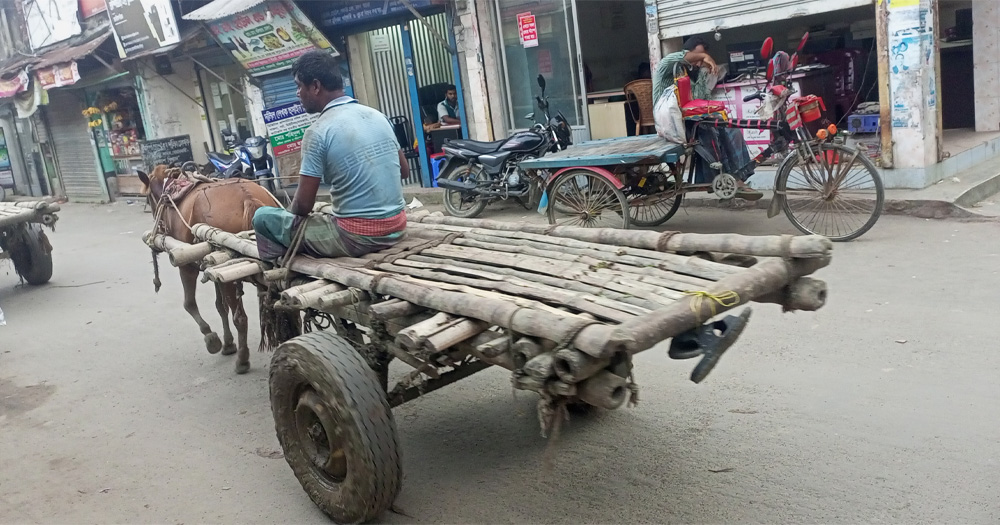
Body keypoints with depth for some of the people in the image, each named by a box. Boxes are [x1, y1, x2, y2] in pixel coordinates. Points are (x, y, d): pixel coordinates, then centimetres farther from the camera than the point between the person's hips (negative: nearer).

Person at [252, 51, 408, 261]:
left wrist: (288, 213, 11)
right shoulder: (378, 116, 5)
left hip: (357, 236, -7)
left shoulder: (318, 131, -13)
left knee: (263, 217, 7)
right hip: (396, 228, 7)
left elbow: (303, 206, -10)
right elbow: (404, 171, 16)